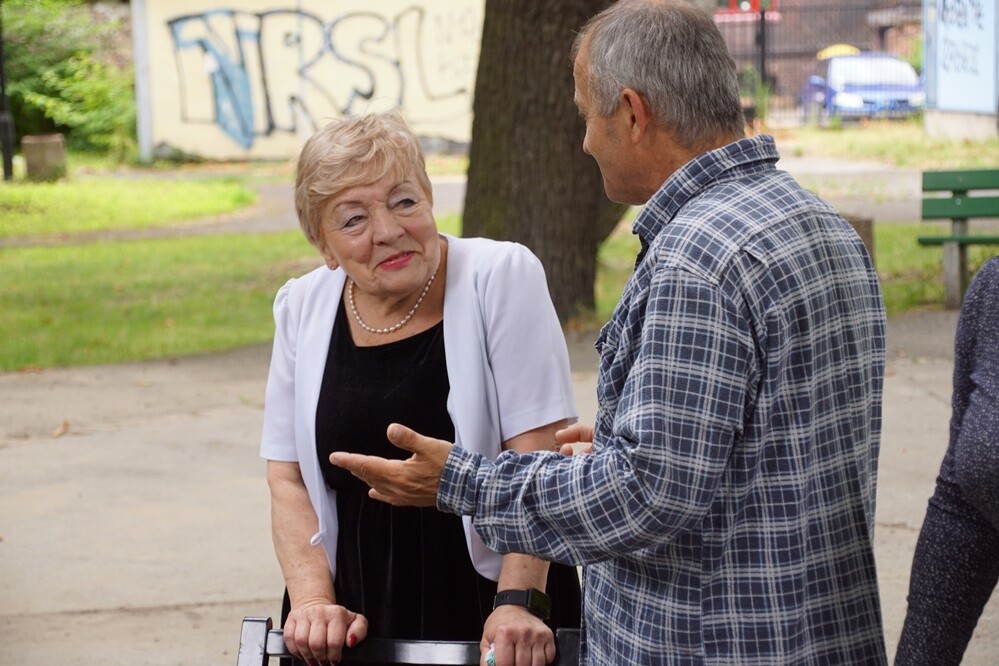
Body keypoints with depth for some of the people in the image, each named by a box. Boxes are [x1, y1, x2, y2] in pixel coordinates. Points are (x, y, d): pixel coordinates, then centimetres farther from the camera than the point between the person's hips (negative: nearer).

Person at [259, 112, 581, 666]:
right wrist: (313, 599, -9)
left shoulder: (501, 277, -9)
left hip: (490, 607, -3)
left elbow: (533, 455, -12)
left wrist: (519, 601, -20)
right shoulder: (303, 309, 2)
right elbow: (288, 479, 5)